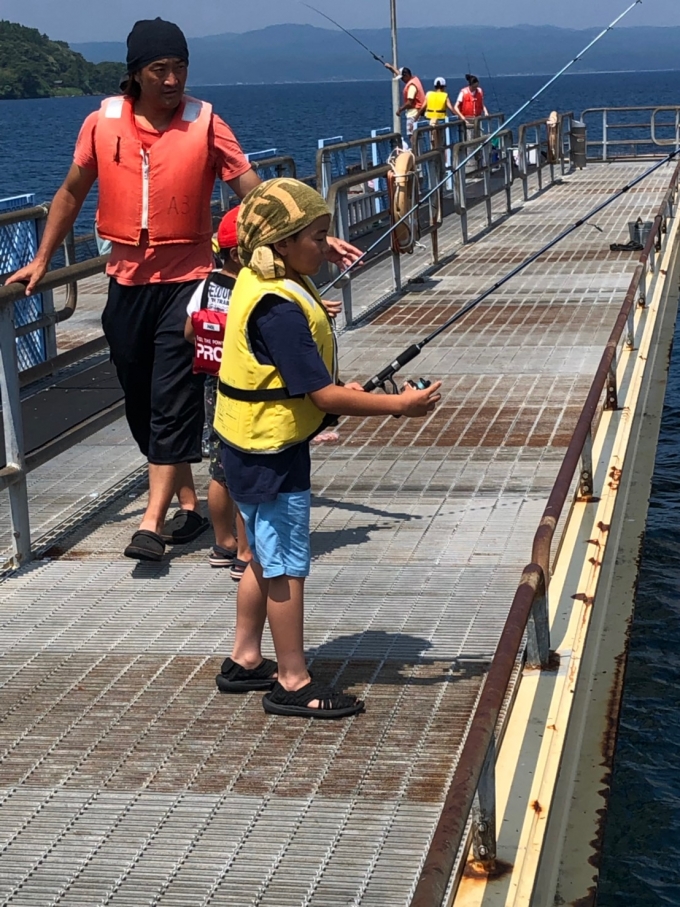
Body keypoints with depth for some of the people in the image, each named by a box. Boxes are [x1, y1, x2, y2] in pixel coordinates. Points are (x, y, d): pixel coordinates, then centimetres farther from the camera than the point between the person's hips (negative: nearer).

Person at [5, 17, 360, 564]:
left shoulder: (205, 125, -6)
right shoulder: (103, 123, 0)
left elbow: (256, 193, -7)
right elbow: (72, 193, 13)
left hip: (185, 281, -3)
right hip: (127, 282, 4)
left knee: (172, 401, -9)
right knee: (141, 402, 10)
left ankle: (153, 522, -6)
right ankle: (188, 502, 24)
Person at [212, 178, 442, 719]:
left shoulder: (260, 283, 4)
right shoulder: (280, 309, -27)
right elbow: (324, 396, -26)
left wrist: (341, 388, 10)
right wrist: (399, 405, -22)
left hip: (254, 447, 10)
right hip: (271, 453, -10)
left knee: (267, 559, 20)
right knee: (288, 567, 1)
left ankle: (245, 661, 32)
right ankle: (293, 683, 12)